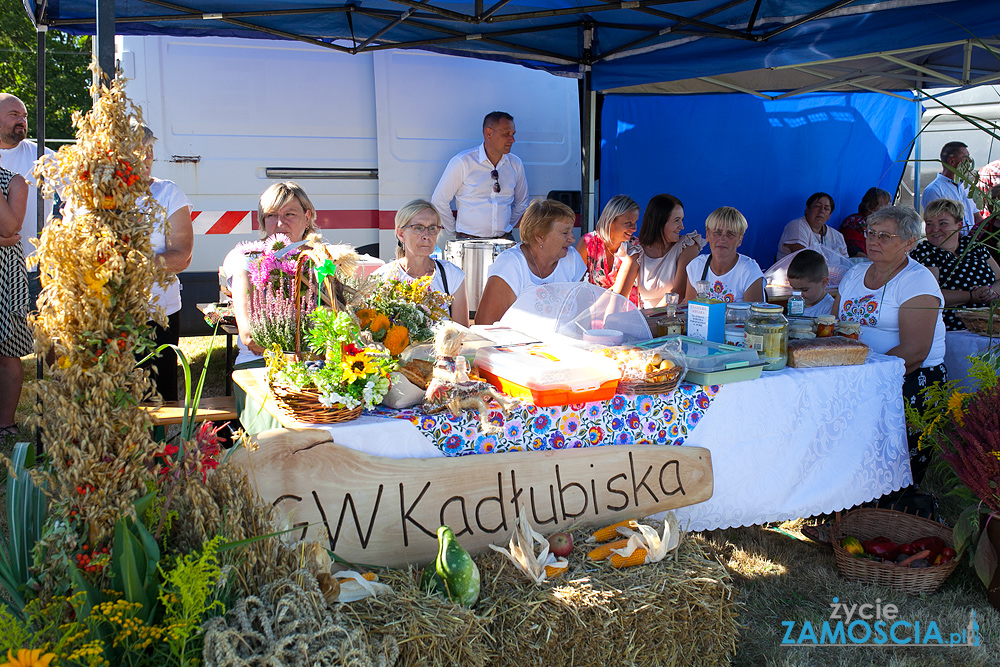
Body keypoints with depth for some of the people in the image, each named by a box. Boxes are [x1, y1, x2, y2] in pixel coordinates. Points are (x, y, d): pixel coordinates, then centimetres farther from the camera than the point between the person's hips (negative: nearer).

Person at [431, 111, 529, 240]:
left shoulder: (515, 164, 9)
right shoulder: (462, 162, -4)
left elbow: (521, 204, 25)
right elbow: (439, 201, 1)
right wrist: (455, 231, 3)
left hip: (505, 240, 4)